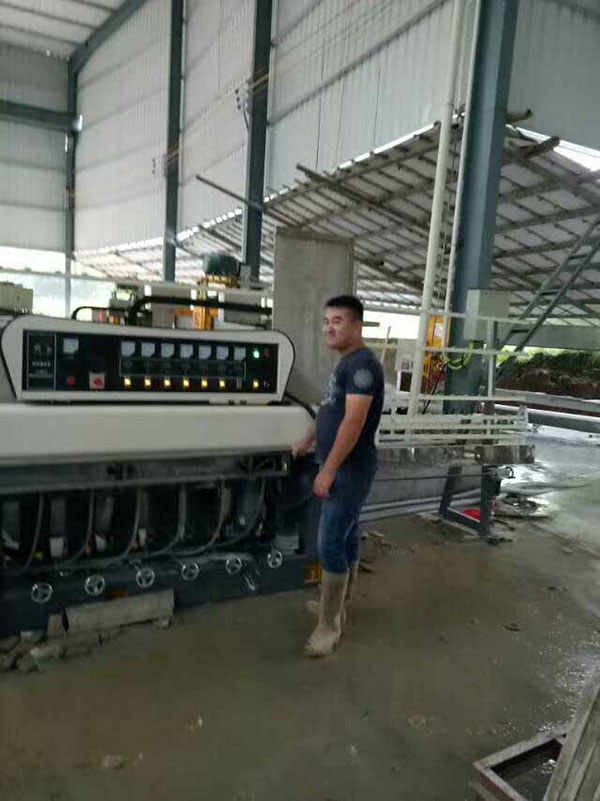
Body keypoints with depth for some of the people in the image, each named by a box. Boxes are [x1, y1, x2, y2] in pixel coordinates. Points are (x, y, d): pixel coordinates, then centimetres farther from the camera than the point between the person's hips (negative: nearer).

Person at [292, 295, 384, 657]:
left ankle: (329, 626, 7)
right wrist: (307, 442, 32)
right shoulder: (346, 362, 13)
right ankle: (338, 603, 31)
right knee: (347, 536, 18)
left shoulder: (363, 363, -18)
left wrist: (328, 470, -25)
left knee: (330, 544, -6)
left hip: (351, 469, -10)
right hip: (342, 467, 10)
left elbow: (354, 422, -26)